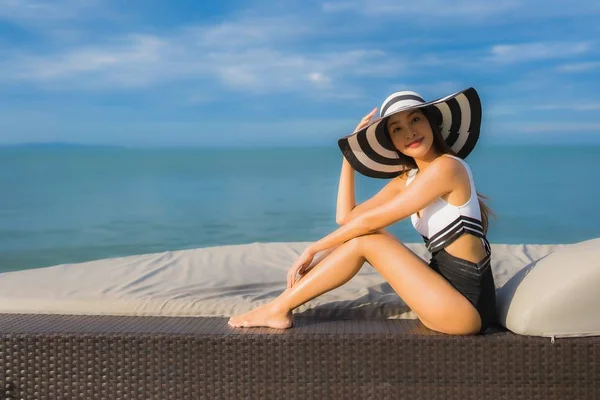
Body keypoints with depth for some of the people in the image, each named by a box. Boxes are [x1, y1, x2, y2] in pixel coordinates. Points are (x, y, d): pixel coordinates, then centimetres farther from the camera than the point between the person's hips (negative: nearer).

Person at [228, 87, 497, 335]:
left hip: (468, 305, -8)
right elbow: (346, 217, 7)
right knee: (362, 235, 3)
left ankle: (278, 309, -3)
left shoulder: (446, 167, -16)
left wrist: (313, 248, -7)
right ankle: (281, 307, 3)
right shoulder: (406, 179, 10)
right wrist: (350, 153, 7)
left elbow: (370, 220, -15)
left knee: (365, 240, -13)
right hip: (448, 293, 8)